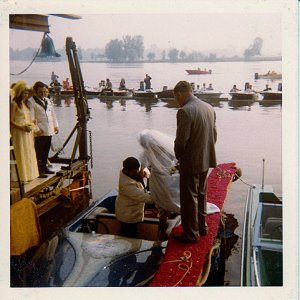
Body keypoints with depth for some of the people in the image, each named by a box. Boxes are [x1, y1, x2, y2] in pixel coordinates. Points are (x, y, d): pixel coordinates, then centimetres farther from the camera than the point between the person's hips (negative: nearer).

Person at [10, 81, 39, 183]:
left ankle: (29, 174, 25)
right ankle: (22, 177, 5)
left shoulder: (25, 103, 15)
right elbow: (11, 121, -15)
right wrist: (22, 127, -24)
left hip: (28, 133, 8)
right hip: (19, 133, -8)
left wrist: (31, 124, 5)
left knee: (29, 154, 13)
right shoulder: (14, 104, -10)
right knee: (21, 155, -3)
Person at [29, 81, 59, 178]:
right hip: (40, 132, -7)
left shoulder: (48, 101, 18)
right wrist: (36, 129, -16)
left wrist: (56, 126, 15)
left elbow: (53, 114, 22)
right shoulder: (31, 102, -6)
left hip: (49, 130, 7)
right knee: (39, 152, -5)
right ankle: (39, 170, -1)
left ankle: (44, 167, 23)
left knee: (46, 151, 13)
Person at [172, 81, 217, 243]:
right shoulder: (209, 108, 5)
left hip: (191, 162, -8)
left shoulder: (185, 111, -21)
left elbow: (181, 140, -20)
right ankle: (202, 226, 36)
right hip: (206, 160, 8)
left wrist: (178, 156, -1)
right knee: (201, 194, 22)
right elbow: (214, 134, 10)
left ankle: (191, 234, 17)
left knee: (189, 198, 5)